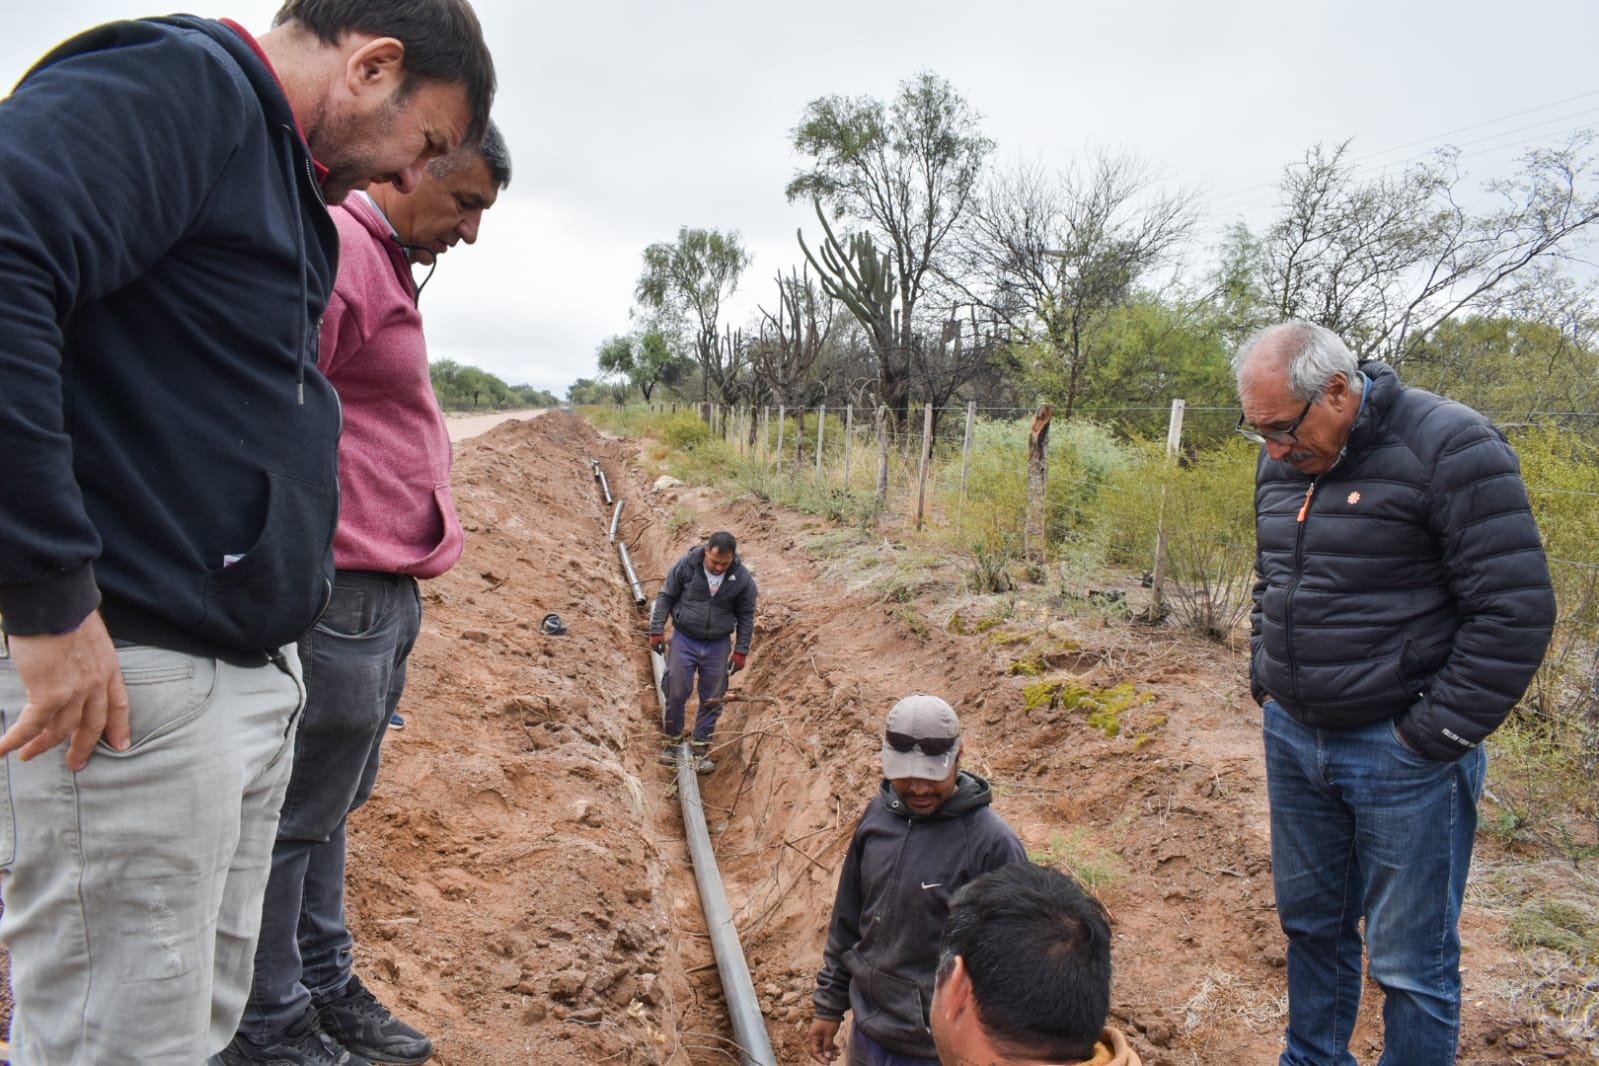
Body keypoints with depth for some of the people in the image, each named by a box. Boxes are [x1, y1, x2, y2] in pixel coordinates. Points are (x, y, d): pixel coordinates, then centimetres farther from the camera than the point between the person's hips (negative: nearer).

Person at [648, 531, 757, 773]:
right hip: (684, 639, -1)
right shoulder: (686, 565, -13)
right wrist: (656, 630, -5)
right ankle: (672, 739, 25)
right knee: (676, 693, 4)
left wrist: (741, 651, -1)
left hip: (718, 645, 1)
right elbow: (665, 597, -2)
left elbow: (746, 617, 0)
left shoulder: (743, 578, -10)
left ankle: (702, 746, 23)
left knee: (712, 699, 8)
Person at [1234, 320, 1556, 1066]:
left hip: (1400, 753, -7)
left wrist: (1436, 734, -16)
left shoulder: (1451, 447, -16)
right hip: (1293, 738, 7)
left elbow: (1516, 610, -18)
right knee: (1309, 922, 20)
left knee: (1411, 963, 5)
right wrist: (1265, 684, 12)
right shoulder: (1282, 460, 6)